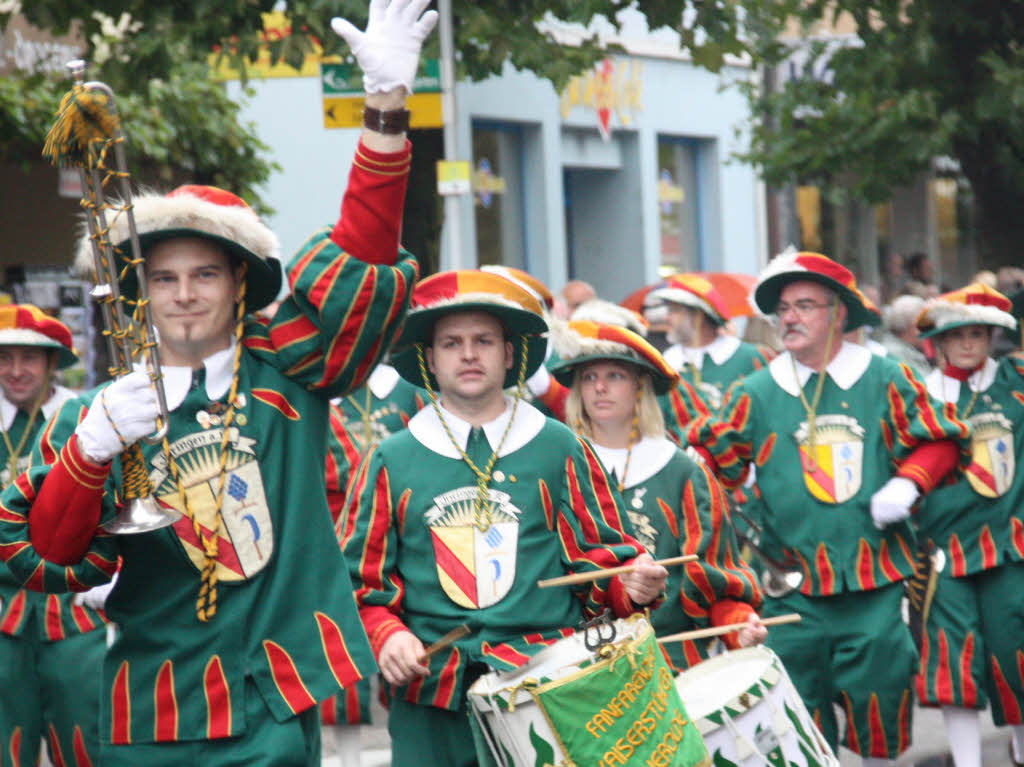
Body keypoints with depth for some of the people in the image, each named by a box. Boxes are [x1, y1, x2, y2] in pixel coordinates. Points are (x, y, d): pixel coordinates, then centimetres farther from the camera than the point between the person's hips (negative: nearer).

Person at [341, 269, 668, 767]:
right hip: (432, 699, 1)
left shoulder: (558, 450, 9)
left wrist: (633, 582, -9)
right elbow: (362, 579, 12)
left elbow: (602, 553, 12)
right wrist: (386, 634, -6)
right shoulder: (391, 462, 9)